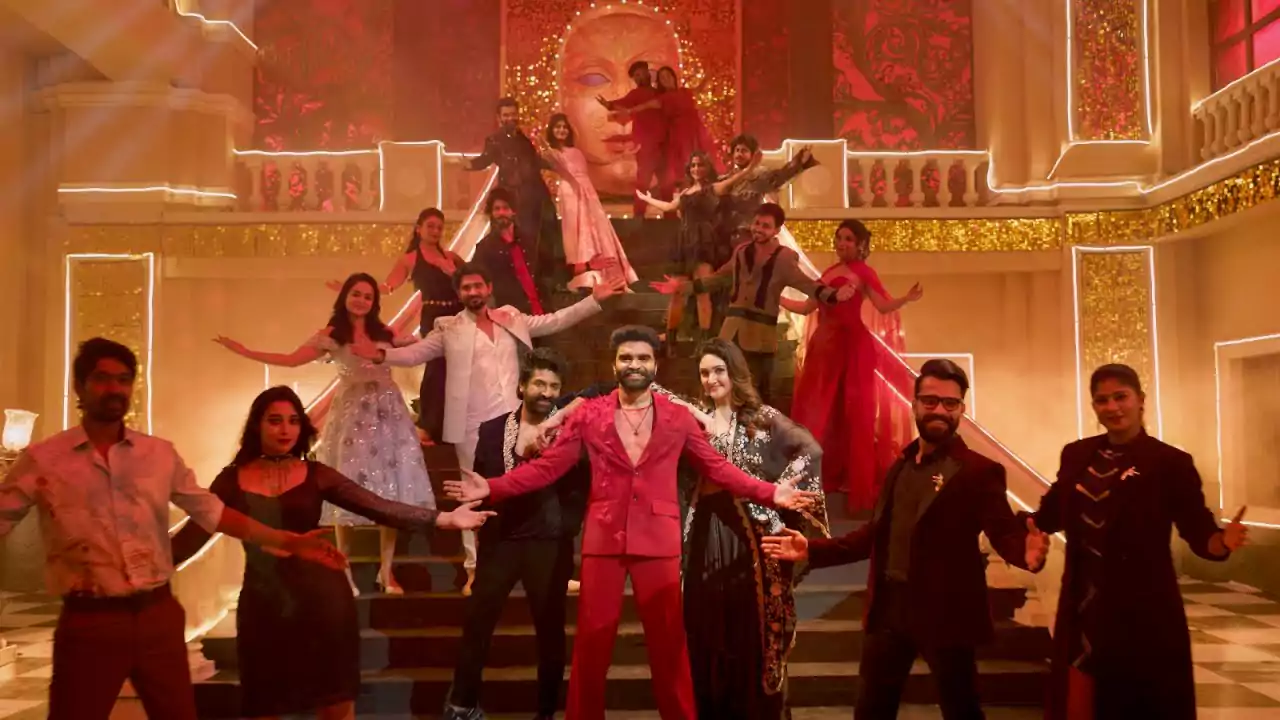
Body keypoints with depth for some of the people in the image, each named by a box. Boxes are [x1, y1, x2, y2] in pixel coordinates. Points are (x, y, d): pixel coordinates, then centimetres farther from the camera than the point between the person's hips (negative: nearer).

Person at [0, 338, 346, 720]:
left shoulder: (160, 454, 6)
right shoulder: (43, 460, -1)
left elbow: (212, 512, 10)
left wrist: (288, 541, 7)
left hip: (158, 614, 3)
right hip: (89, 622, -3)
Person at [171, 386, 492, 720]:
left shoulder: (316, 475, 0)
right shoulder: (231, 480, 1)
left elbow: (378, 507, -6)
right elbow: (194, 533, -4)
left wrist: (444, 519, -14)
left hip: (321, 601, 0)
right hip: (263, 606, 1)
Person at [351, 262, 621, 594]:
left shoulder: (512, 319, 12)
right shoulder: (449, 328, 5)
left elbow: (555, 321, 15)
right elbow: (417, 352, -2)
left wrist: (594, 300, 9)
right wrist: (383, 355, -20)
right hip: (473, 425, -2)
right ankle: (474, 569, 10)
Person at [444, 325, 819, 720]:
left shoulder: (678, 417, 4)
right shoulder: (588, 414, 3)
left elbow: (717, 467, 6)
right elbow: (547, 466, 2)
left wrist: (770, 493, -5)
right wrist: (491, 487, -10)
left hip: (658, 540, 0)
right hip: (603, 538, 0)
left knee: (668, 641, 7)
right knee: (592, 641, 6)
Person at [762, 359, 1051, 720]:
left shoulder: (979, 471, -6)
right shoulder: (900, 466, 12)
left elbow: (1005, 532, -16)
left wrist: (1027, 552, -39)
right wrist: (812, 550, 12)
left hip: (944, 611, -6)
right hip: (889, 607, 6)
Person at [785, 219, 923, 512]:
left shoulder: (863, 271, -2)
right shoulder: (829, 272, 17)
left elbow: (883, 305, -13)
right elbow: (807, 307, 20)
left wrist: (907, 298, -31)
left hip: (851, 345, -7)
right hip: (824, 344, 7)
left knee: (852, 410, -4)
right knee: (817, 409, 7)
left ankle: (858, 478, 3)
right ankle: (827, 473, 16)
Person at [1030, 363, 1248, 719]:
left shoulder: (1171, 462, -7)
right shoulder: (1076, 455, 6)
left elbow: (1198, 530, -11)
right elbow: (1053, 514, 8)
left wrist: (1222, 541, -32)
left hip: (1144, 613, -4)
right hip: (1083, 609, 4)